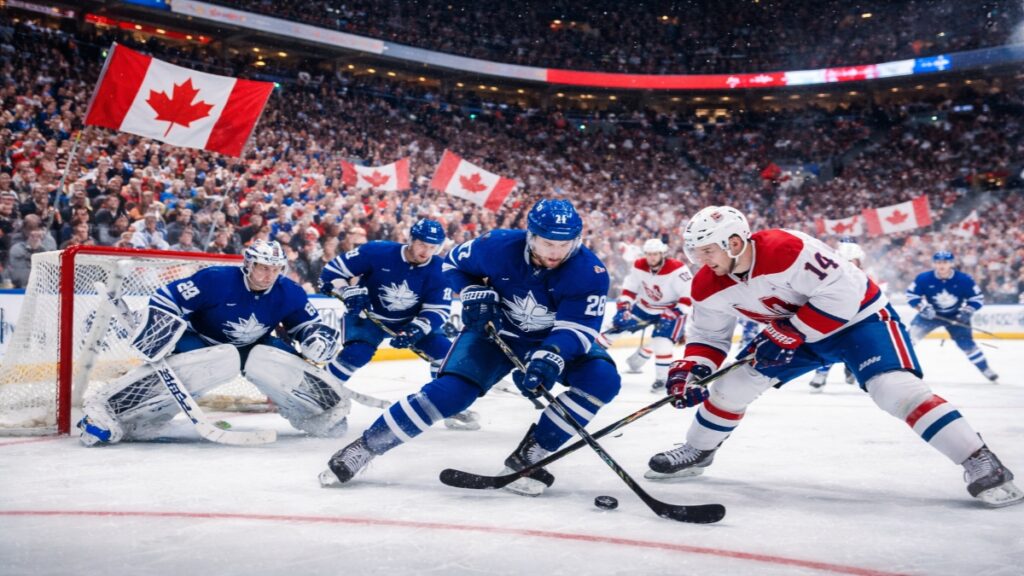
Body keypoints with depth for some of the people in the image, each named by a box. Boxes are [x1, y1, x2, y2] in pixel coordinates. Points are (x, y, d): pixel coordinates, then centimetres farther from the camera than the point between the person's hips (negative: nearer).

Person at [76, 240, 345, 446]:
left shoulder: (289, 294, -13)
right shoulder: (216, 280, -27)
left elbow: (309, 322, 3)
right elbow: (166, 300, -23)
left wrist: (319, 336, -19)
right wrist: (154, 335, -31)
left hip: (254, 347, 4)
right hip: (202, 340, -4)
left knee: (283, 363, -21)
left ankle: (326, 413, 6)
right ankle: (106, 409, -35)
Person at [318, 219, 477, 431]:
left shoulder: (438, 271, -16)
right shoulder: (378, 252, -24)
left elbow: (438, 309, -17)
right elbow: (333, 269, -18)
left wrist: (416, 329, -33)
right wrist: (350, 293, -33)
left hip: (410, 320, 3)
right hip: (368, 315, -3)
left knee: (444, 350, -11)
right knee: (356, 354, -27)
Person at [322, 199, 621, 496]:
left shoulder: (590, 272, -26)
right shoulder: (499, 245, -23)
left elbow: (577, 328, -32)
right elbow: (454, 263, -3)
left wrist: (550, 358, -50)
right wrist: (474, 293, -19)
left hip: (550, 339, 1)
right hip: (494, 331, -1)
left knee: (602, 378, -24)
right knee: (451, 390, -20)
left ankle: (528, 455, -16)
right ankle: (366, 446, -5)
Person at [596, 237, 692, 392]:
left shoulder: (677, 269, -26)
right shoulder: (639, 266, -11)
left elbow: (689, 295, -24)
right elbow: (629, 289, -1)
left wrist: (675, 313, -29)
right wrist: (624, 307, -14)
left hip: (671, 309, -5)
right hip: (644, 306, 5)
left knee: (662, 343, -24)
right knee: (617, 324, 4)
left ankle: (661, 379, -7)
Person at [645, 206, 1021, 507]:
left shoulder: (786, 249, -35)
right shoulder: (710, 286, -11)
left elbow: (842, 291, -34)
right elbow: (707, 335, 1)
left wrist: (790, 333, -33)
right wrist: (689, 370, -17)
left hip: (856, 315, -7)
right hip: (793, 329, 7)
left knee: (894, 388, -27)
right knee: (733, 383, 3)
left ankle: (979, 462, -20)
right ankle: (696, 452, 23)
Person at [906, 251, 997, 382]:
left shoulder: (964, 280, -21)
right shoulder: (924, 278, -22)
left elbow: (978, 298, -9)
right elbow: (911, 295, -11)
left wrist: (967, 311, -23)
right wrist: (923, 307, -25)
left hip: (955, 316, 0)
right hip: (930, 314, 0)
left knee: (966, 342, -4)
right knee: (913, 333, -17)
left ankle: (986, 369, 15)